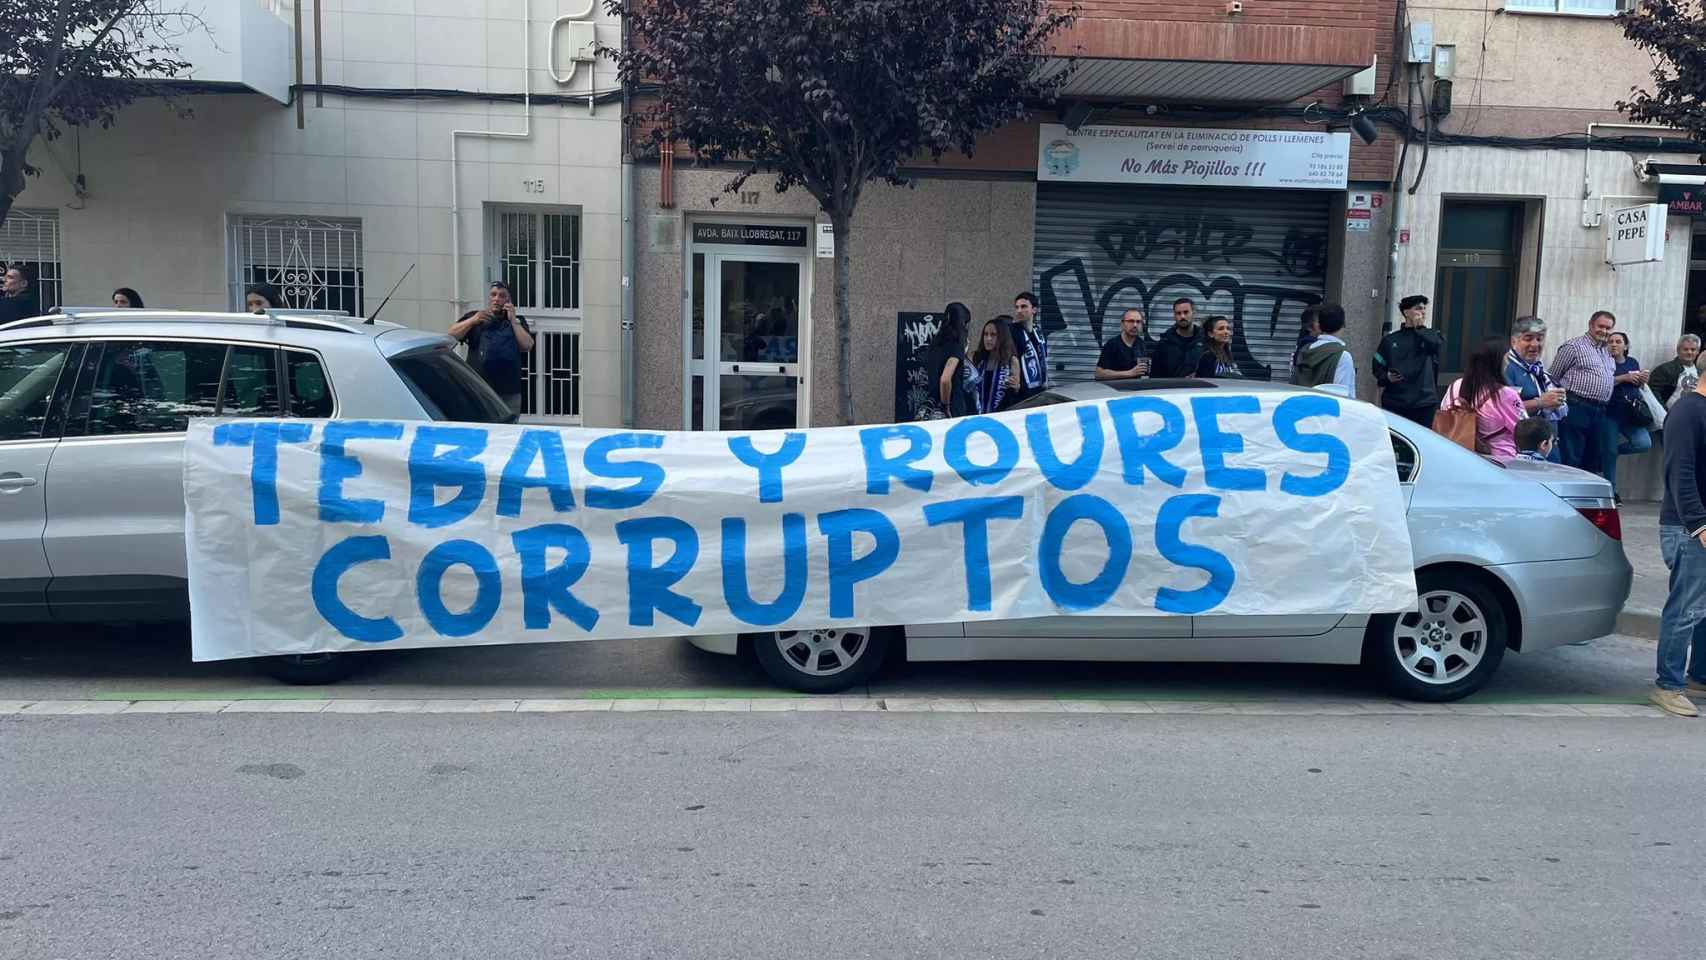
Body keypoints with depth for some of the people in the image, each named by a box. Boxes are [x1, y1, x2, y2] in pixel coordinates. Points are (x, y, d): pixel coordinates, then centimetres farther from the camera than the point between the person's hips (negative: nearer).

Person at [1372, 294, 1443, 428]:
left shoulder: (1431, 335, 11)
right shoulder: (1390, 339, 11)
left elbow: (1437, 344, -13)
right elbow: (1378, 366, 12)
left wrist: (1419, 328, -2)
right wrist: (1386, 378, -8)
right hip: (1394, 403, 1)